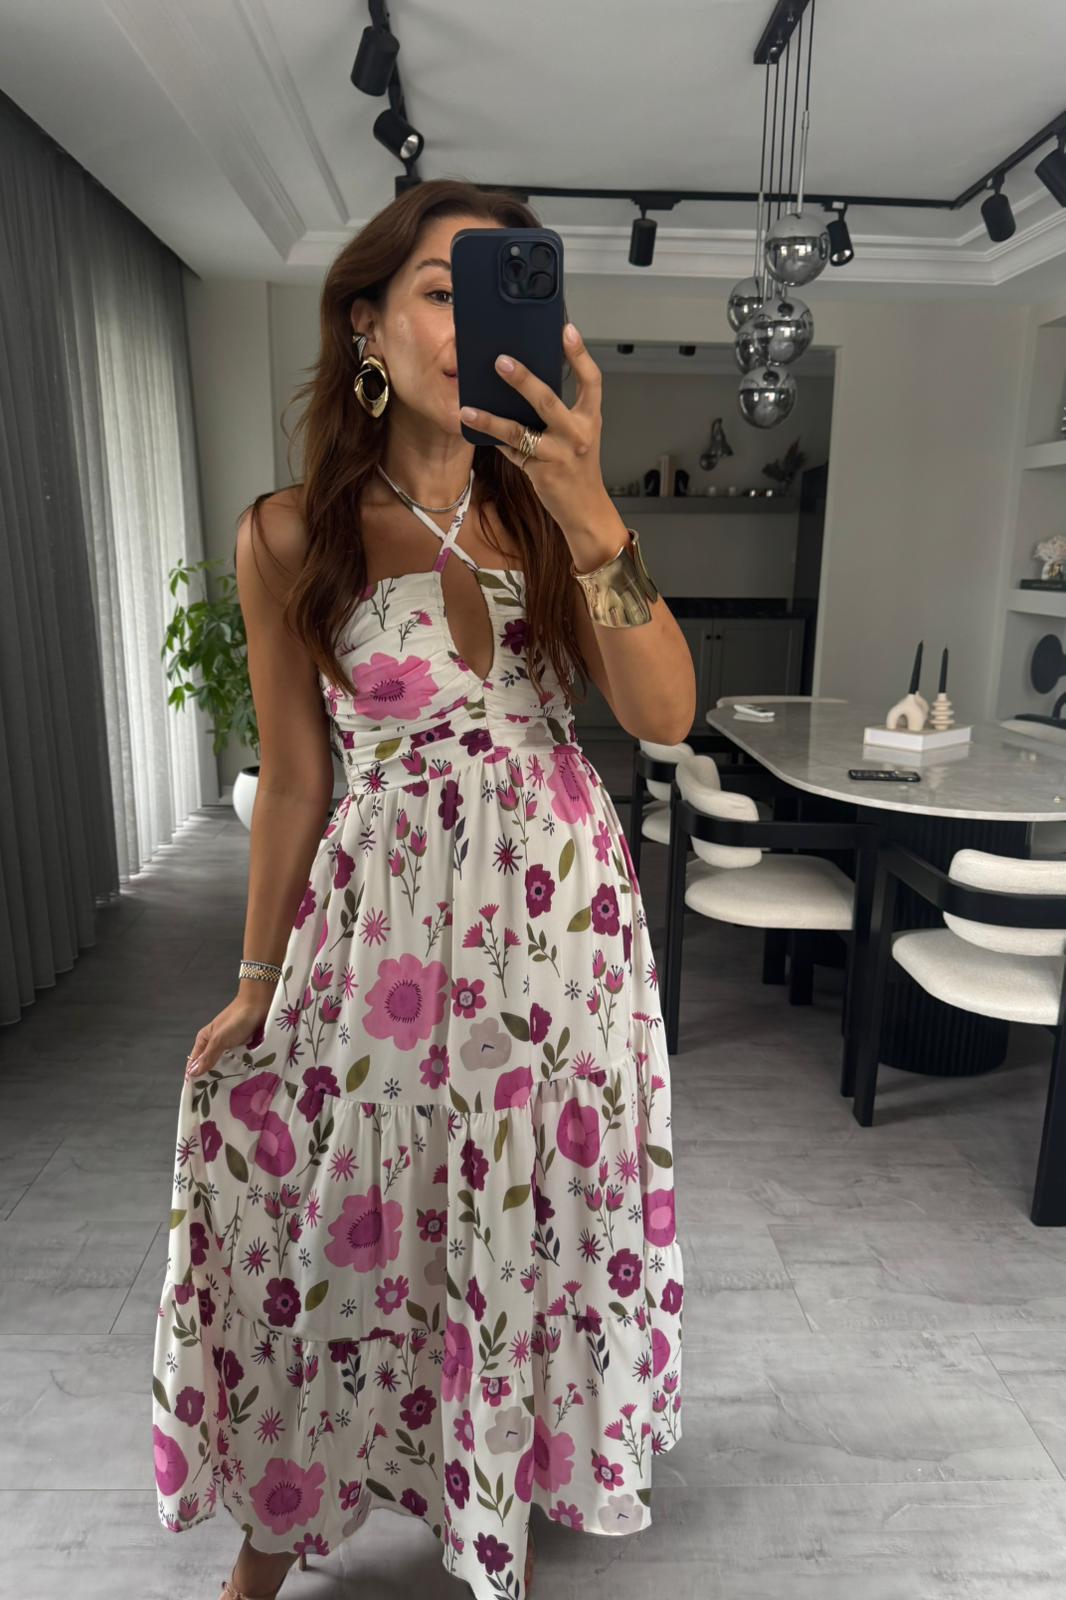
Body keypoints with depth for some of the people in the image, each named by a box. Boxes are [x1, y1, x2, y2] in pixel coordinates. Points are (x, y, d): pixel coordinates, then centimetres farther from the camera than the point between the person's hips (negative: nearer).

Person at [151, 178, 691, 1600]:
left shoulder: (546, 508, 1)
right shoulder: (292, 536, -4)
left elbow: (665, 713, -11)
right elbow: (292, 780, 0)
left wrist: (587, 509, -23)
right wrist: (256, 984, 5)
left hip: (559, 908, 2)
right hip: (381, 915, -1)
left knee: (527, 1214, 13)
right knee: (314, 1219, 7)